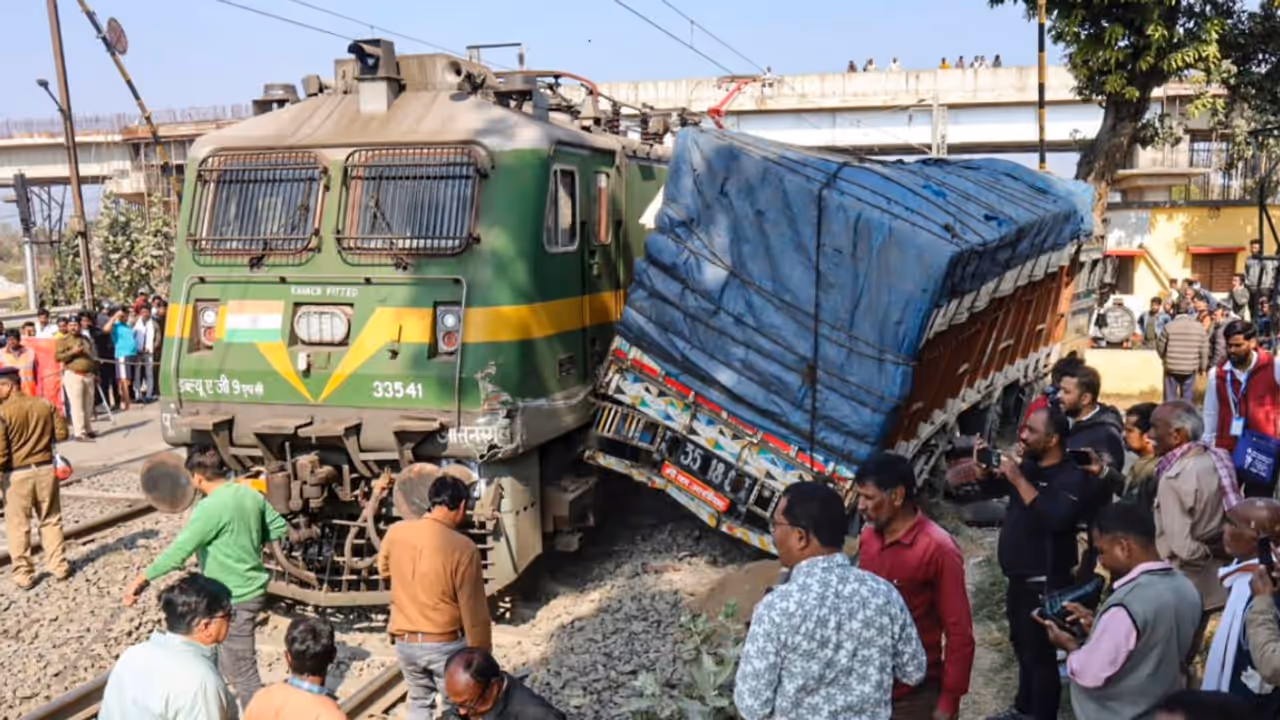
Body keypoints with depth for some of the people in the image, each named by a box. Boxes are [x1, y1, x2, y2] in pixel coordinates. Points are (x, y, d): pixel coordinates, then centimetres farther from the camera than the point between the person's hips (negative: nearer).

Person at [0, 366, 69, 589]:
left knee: (18, 526, 9)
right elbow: (61, 433, 5)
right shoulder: (44, 404, -2)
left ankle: (23, 574, 14)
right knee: (51, 521, 17)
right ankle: (58, 566, 21)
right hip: (45, 469, 4)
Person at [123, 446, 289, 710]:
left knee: (242, 673, 3)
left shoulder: (211, 508, -22)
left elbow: (179, 551, -22)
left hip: (233, 600, -9)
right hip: (253, 589, 9)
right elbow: (279, 527, 12)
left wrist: (142, 579, -13)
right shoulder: (250, 494, 2)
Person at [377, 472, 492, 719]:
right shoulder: (463, 548, -20)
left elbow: (384, 569, 17)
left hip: (404, 641, 4)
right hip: (446, 644, -4)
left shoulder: (396, 532, -6)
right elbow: (474, 612, -14)